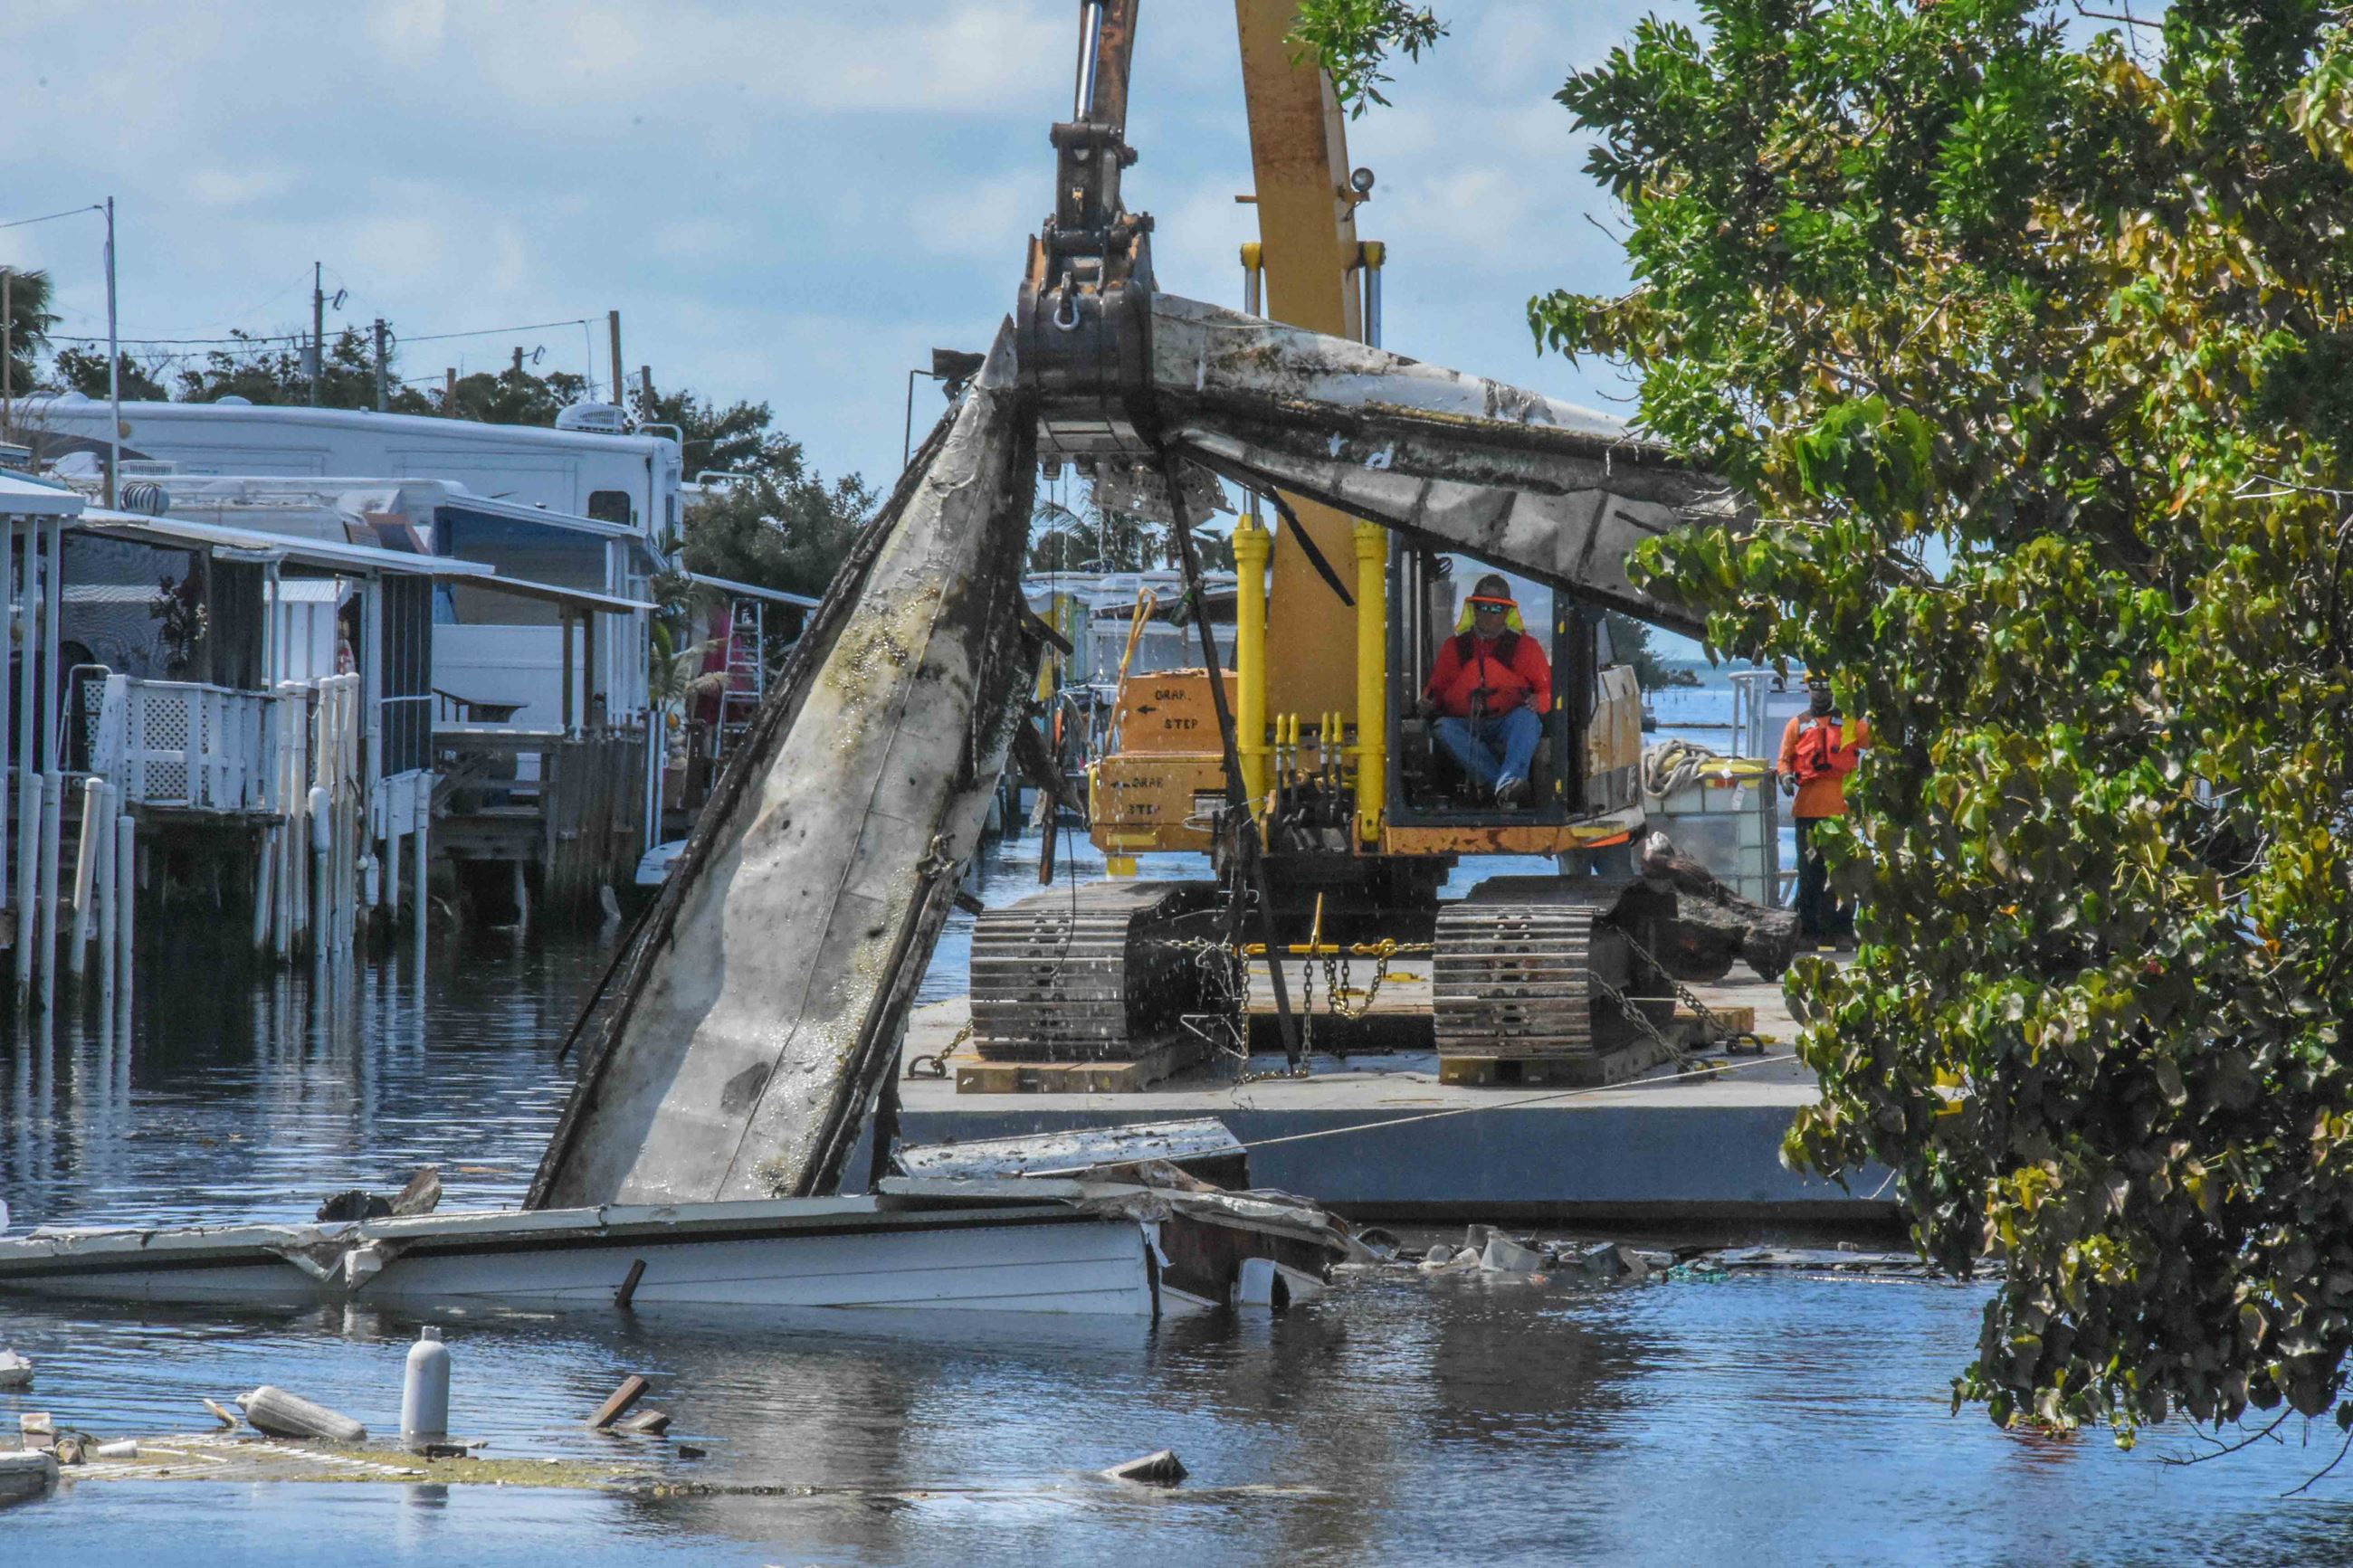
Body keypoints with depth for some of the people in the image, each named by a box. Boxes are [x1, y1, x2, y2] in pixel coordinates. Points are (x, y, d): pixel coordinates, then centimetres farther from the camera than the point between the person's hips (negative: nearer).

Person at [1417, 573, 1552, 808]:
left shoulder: (1524, 645, 13)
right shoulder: (1455, 646, 19)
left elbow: (1548, 688, 9)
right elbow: (1436, 687, 22)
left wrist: (1538, 702, -15)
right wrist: (1429, 703, -2)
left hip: (1509, 726, -1)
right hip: (1468, 729, 1)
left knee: (1526, 717, -35)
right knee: (1444, 728, -32)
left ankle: (1508, 781, -59)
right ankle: (1501, 785, -44)